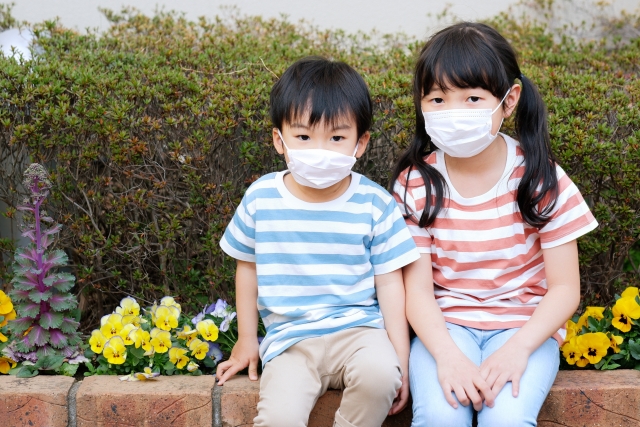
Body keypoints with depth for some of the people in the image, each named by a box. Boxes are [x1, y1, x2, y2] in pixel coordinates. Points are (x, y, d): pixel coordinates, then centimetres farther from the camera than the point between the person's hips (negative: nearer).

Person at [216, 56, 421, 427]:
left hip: (359, 328, 0)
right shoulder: (260, 199, 0)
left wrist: (401, 361, -3)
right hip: (290, 340, 1)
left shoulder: (375, 204, -5)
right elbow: (248, 266, 14)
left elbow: (390, 282, 0)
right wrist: (247, 339, 19)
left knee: (379, 373, -33)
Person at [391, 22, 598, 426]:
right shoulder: (415, 183, -6)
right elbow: (418, 288, -6)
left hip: (526, 326, 0)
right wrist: (446, 354, -23)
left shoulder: (541, 179, -8)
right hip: (446, 325, 1)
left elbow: (565, 288, -5)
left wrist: (517, 349, -20)